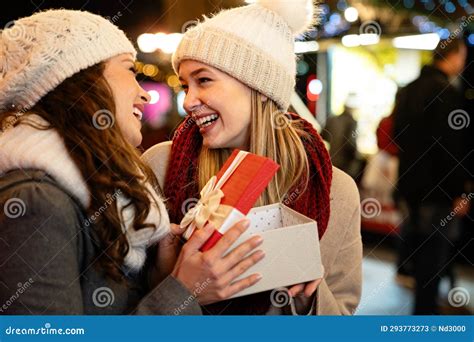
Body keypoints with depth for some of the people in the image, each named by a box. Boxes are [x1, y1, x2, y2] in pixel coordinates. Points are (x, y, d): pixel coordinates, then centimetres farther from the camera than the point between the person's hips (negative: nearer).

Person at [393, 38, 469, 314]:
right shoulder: (445, 91, -16)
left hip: (409, 185, 9)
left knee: (416, 246, 18)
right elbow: (449, 146, -20)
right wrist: (457, 192, -14)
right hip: (436, 189, -9)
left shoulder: (408, 90, 13)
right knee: (434, 252, -1)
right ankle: (425, 309, 5)